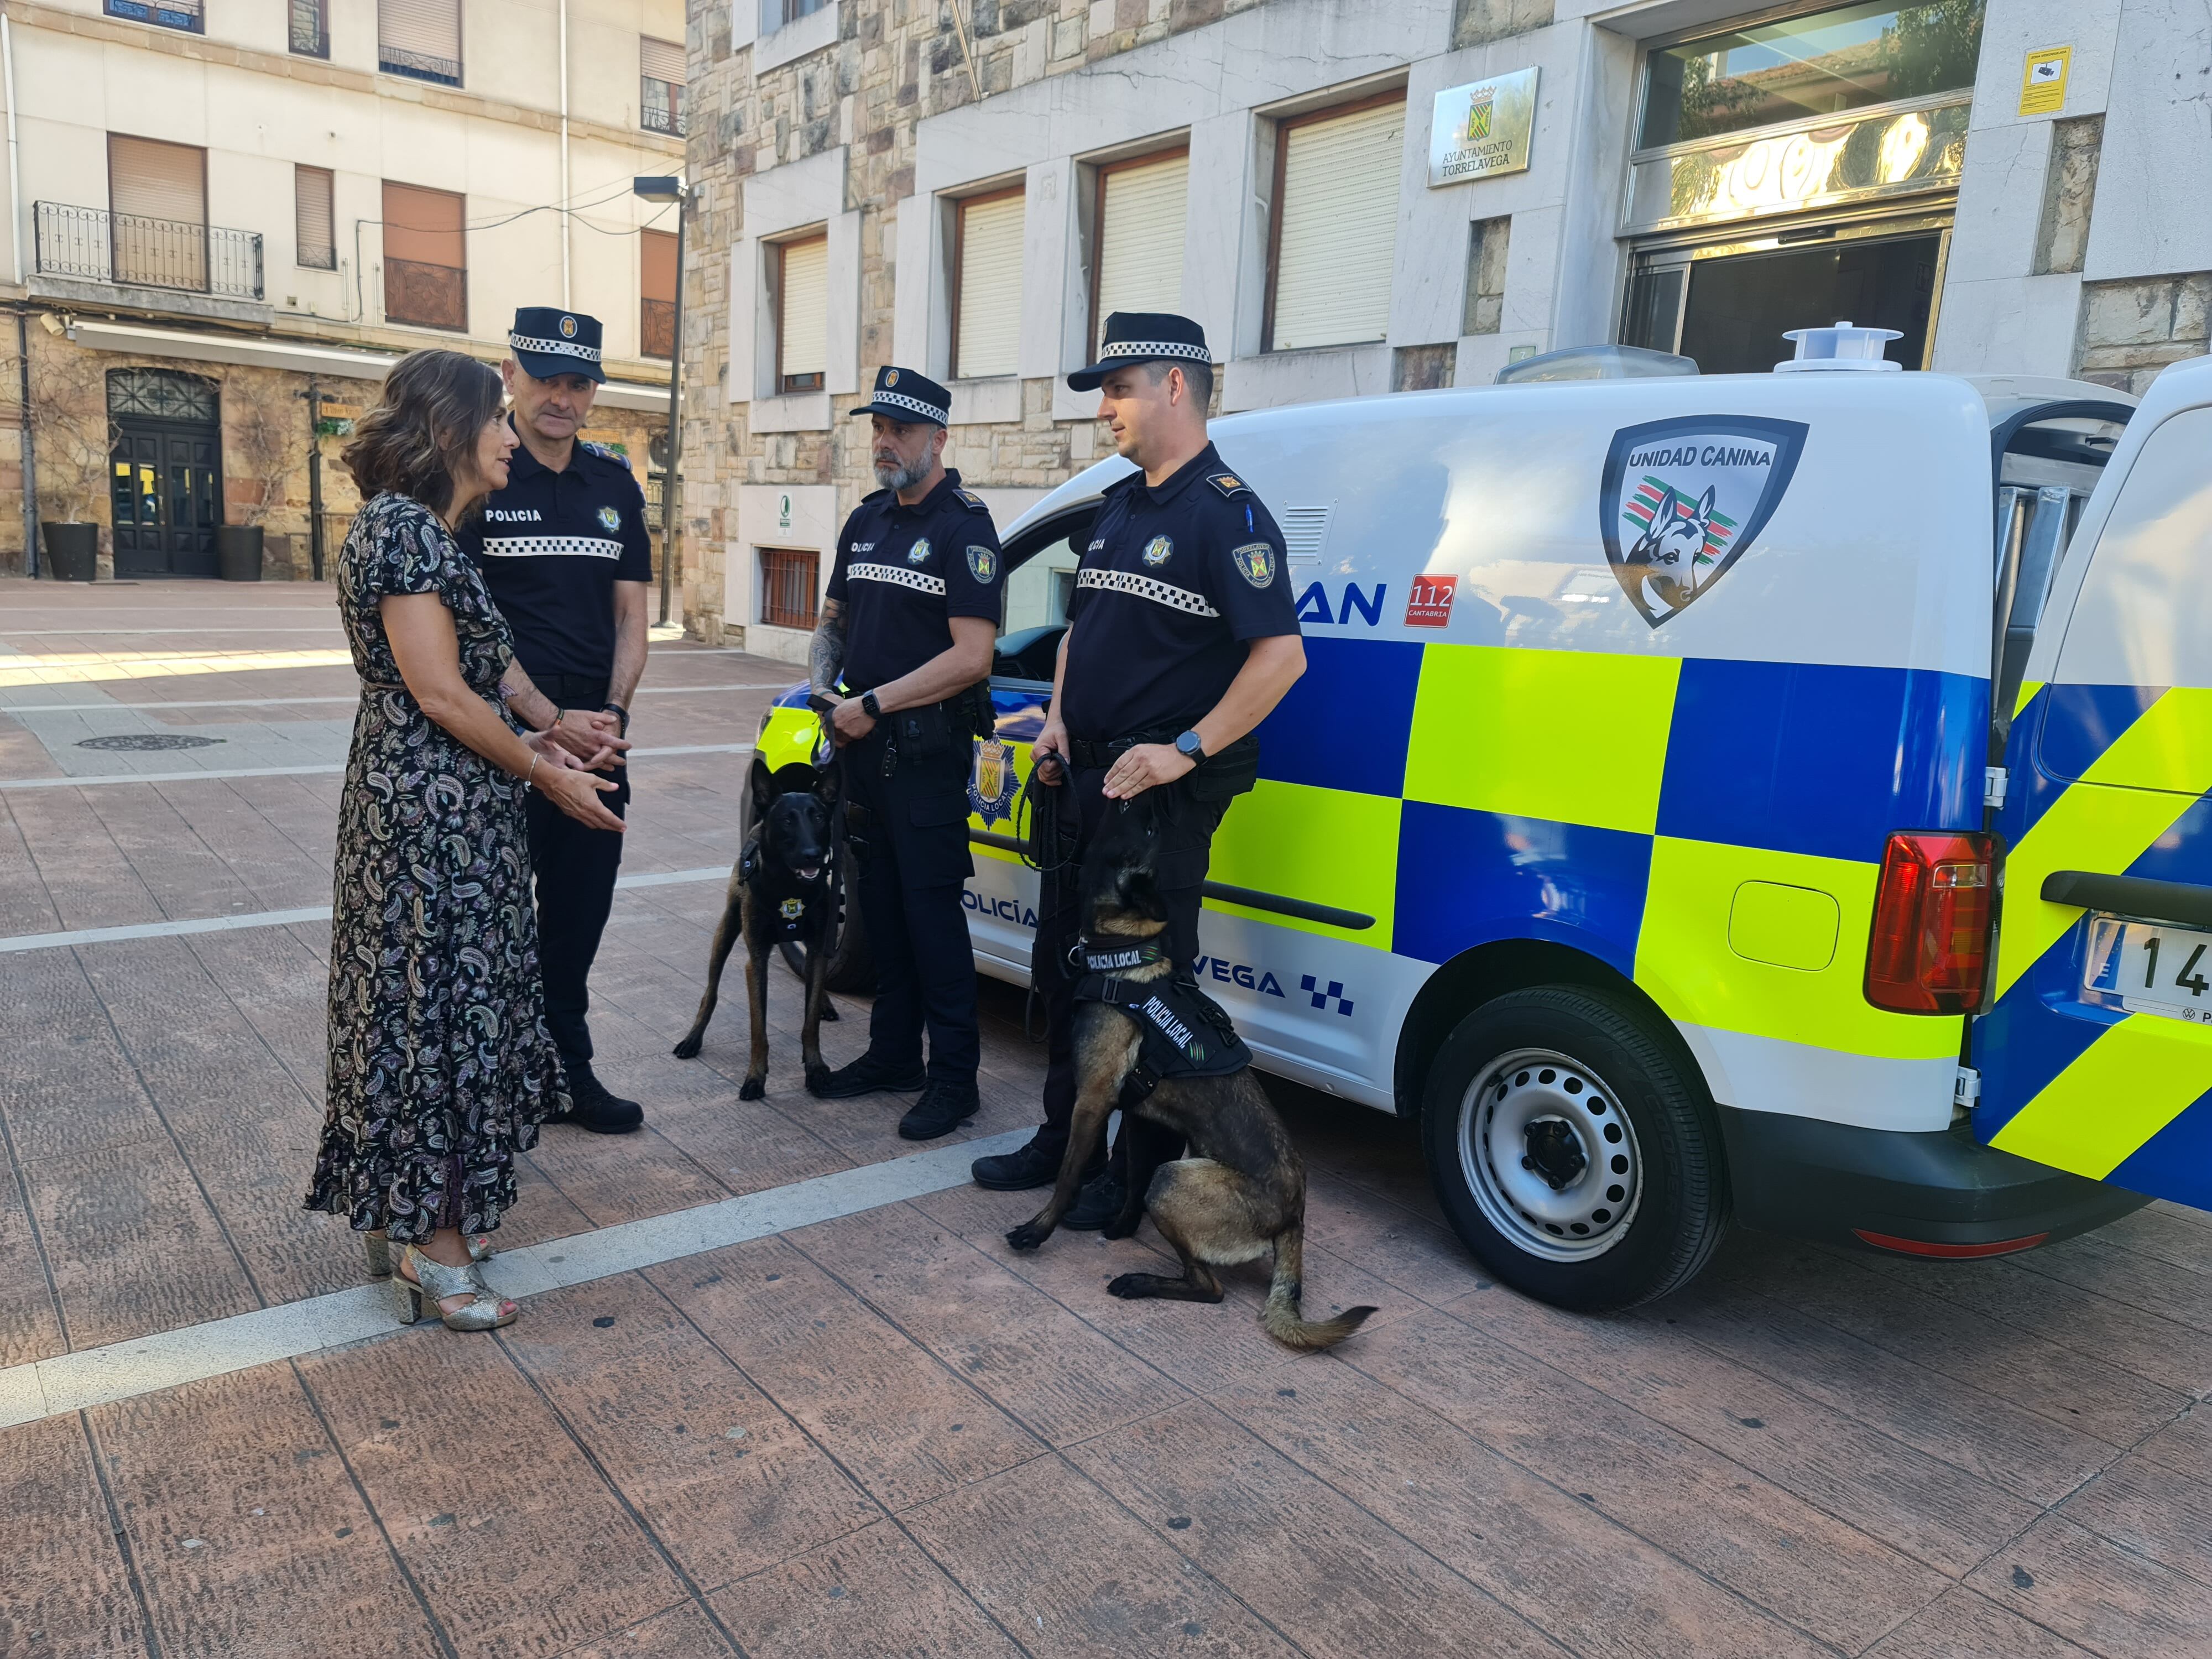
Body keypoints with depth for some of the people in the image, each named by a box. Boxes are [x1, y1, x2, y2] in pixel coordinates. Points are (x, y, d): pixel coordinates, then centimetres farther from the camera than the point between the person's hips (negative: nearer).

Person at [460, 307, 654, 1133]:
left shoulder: (615, 484, 11)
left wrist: (612, 713, -4)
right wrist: (548, 721, -18)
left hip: (596, 739, 5)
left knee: (579, 914, 14)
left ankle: (568, 1071, 28)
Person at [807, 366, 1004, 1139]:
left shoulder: (963, 526, -10)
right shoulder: (866, 520, 14)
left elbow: (971, 656, -18)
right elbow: (833, 619, 23)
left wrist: (873, 704, -16)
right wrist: (823, 687, 2)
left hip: (928, 749, -7)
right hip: (865, 746, 8)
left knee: (931, 907, -4)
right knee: (880, 903, 14)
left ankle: (954, 1078, 6)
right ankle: (892, 1054, 26)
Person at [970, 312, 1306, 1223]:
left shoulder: (1227, 513, -13)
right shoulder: (1118, 504, 15)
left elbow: (1281, 654, -22)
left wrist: (1186, 751, -22)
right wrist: (1058, 720, 9)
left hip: (1163, 790, -9)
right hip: (1084, 776, 9)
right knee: (1063, 964, 17)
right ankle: (1064, 1139, 33)